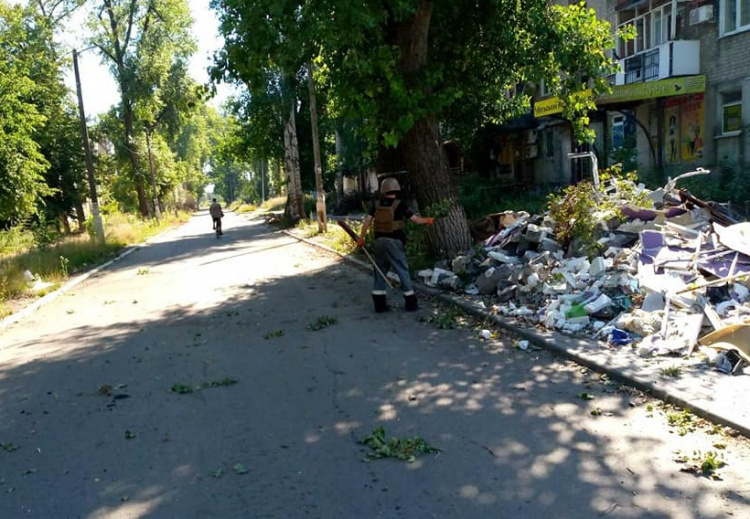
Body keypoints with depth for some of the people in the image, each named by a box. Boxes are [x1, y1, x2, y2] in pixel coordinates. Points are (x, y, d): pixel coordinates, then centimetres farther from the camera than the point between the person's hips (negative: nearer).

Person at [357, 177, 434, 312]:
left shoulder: (377, 205, 4)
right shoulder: (400, 205, -8)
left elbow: (367, 220, 0)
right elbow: (416, 220, -3)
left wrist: (361, 238, 7)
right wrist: (428, 220, 16)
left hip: (380, 241, 4)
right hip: (394, 242, -4)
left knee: (379, 271, 12)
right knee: (403, 271, 5)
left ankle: (379, 303, 13)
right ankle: (410, 302, 10)